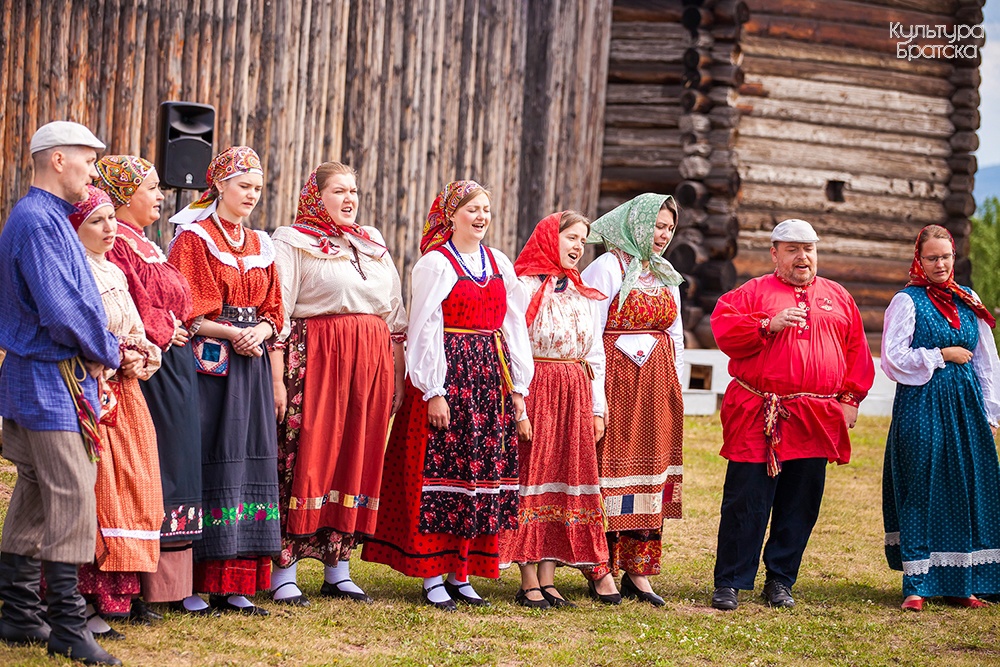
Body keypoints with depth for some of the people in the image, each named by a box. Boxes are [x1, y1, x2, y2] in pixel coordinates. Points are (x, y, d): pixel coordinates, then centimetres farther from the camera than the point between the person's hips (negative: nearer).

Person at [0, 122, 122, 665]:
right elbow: (60, 309, -23)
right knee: (71, 498, -10)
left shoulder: (44, 218, 17)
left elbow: (73, 299, 20)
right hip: (53, 380, -11)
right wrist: (106, 354, -9)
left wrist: (99, 353, 5)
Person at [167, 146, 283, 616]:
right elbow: (187, 312, -8)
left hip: (252, 366, 6)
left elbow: (273, 311, 15)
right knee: (210, 466, -9)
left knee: (249, 466, 2)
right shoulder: (193, 238, -1)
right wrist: (233, 334, -18)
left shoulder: (260, 246, 18)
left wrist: (260, 332, -6)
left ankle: (233, 585, 4)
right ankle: (196, 583, -6)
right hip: (208, 364, -6)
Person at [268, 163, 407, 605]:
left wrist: (398, 377, 13)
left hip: (371, 363, 6)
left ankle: (338, 570, 12)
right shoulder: (292, 242, 1)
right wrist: (276, 380, -15)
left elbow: (395, 315, 20)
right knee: (304, 457, -9)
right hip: (314, 359, -6)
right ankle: (283, 572, -6)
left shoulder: (373, 245, 19)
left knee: (359, 460, 5)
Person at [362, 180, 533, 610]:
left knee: (485, 470, 5)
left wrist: (517, 389, 9)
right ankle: (432, 578, 1)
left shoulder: (499, 264, 13)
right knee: (441, 470, -5)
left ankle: (461, 574, 12)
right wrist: (433, 392, -14)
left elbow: (514, 326, 14)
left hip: (491, 379, 6)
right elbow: (425, 330, -8)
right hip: (449, 374, -6)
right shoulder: (435, 264, -4)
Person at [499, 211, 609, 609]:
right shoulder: (525, 285, -5)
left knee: (566, 480, 5)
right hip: (535, 391, -6)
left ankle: (548, 579, 9)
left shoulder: (585, 295, 16)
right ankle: (529, 582, -3)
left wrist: (597, 408, 12)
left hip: (575, 396, 7)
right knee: (533, 476, -6)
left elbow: (595, 354, 18)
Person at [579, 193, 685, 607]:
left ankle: (637, 569, 12)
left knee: (651, 475, 7)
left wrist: (675, 389, 15)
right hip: (616, 381, -7)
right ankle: (602, 571, -1)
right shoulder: (608, 267, -7)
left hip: (657, 387, 7)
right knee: (610, 471, -5)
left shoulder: (666, 275, 15)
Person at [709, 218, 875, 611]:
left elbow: (857, 350, 16)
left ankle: (780, 581, 17)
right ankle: (729, 584, 4)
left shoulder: (838, 298, 16)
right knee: (745, 503, -3)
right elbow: (723, 328, -6)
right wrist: (768, 325, -18)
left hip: (816, 421, 3)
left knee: (800, 506, 6)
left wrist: (850, 398, 7)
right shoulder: (754, 292, 6)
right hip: (758, 417, -3)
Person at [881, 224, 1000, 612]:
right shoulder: (907, 301, -2)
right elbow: (893, 358, -9)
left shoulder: (968, 301, 12)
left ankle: (960, 583, 10)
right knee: (921, 491, -4)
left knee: (966, 491, 3)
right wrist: (942, 355, -8)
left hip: (965, 406, 5)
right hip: (921, 408, -5)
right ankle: (917, 585, 0)